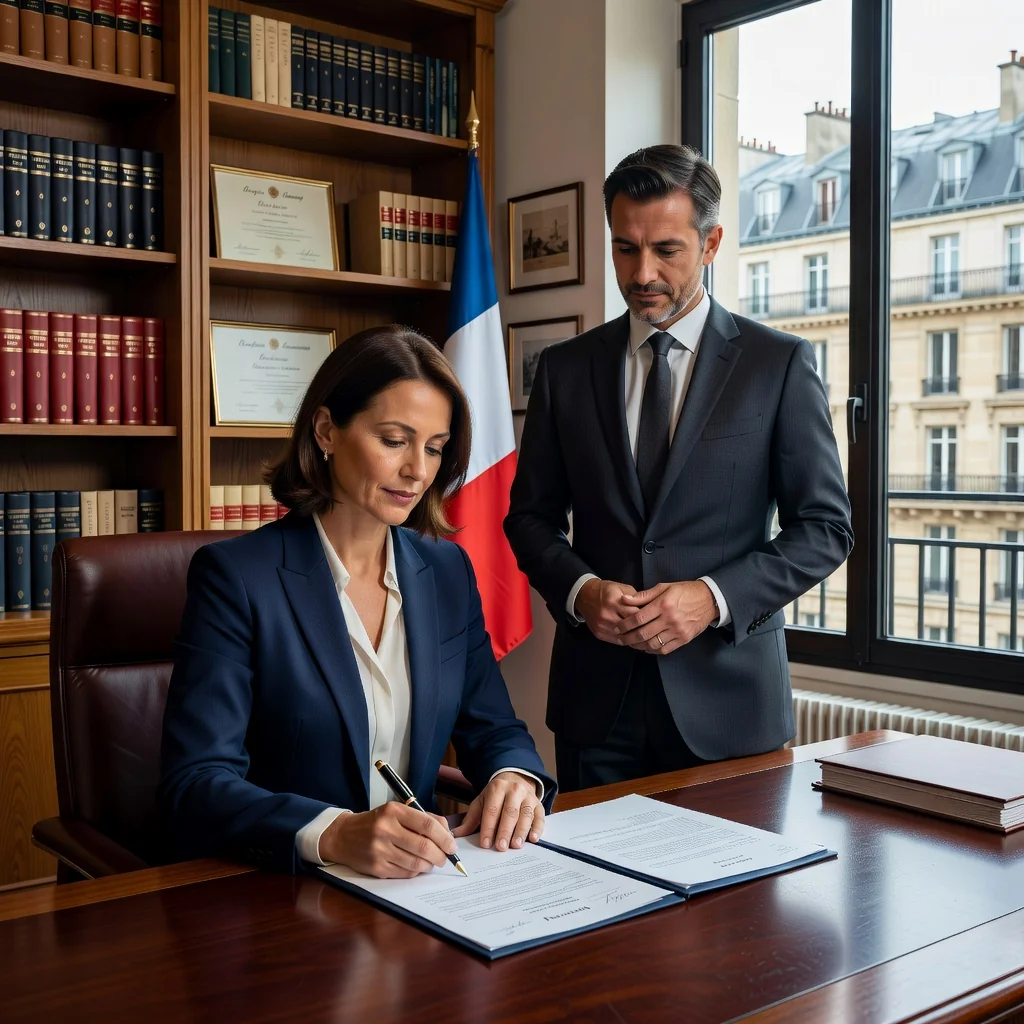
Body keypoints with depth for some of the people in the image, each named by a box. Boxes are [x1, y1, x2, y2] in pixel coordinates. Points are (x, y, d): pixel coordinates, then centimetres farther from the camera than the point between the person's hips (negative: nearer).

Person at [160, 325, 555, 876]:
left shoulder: (448, 570, 7)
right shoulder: (234, 574, -10)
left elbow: (493, 728, 13)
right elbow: (194, 785, -16)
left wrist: (515, 779, -11)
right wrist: (336, 835, -32)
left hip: (419, 878, 4)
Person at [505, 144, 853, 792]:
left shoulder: (780, 364, -1)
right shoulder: (566, 368, 6)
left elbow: (825, 526, -2)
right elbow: (531, 515, 10)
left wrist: (714, 598, -15)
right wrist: (581, 589, -10)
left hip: (727, 696, -2)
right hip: (596, 696, 2)